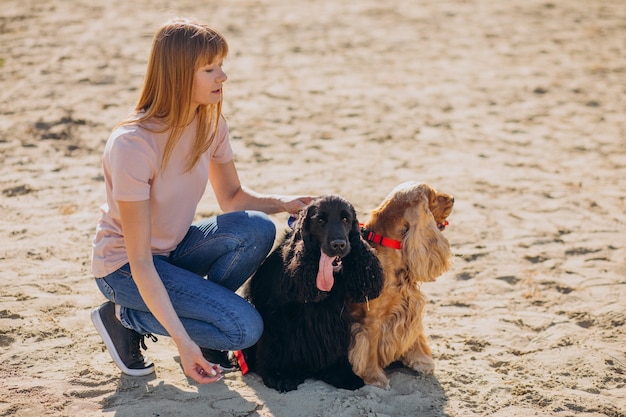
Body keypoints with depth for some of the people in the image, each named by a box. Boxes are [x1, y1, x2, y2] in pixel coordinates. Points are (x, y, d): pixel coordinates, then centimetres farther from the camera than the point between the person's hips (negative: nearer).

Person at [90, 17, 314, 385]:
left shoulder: (210, 122, -8)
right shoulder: (132, 144, -29)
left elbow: (233, 198, 6)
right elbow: (140, 261, -27)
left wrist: (283, 202, -15)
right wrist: (182, 342, -32)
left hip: (175, 248, 6)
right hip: (124, 267, -6)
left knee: (258, 230, -22)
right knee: (245, 327, -21)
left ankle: (198, 307, 1)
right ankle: (124, 317, -2)